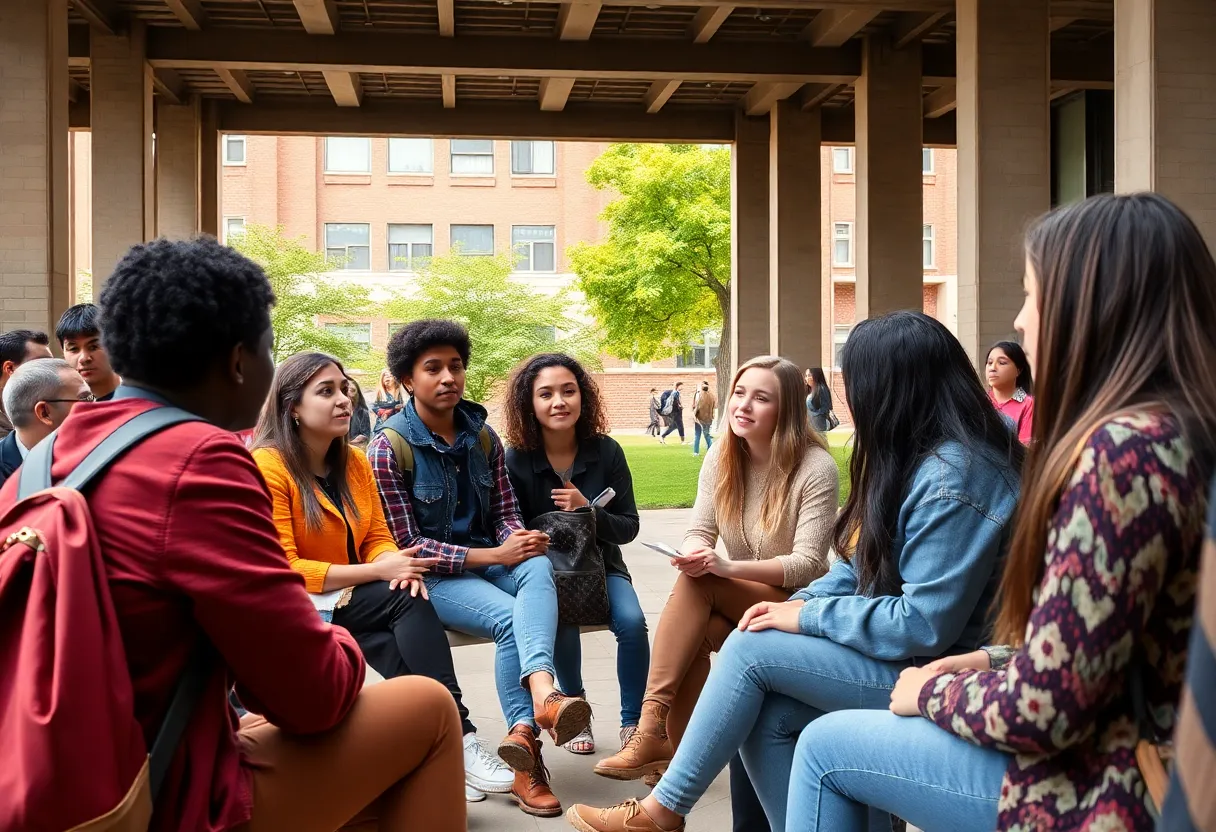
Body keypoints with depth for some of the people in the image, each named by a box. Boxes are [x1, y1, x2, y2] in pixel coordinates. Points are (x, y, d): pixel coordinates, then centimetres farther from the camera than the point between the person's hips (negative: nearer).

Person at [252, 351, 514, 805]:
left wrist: (397, 566, -19)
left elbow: (377, 539, 7)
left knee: (402, 619, -28)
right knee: (406, 601, -28)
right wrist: (379, 572, -24)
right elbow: (283, 571, -19)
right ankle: (456, 737, -29)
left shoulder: (355, 462, 9)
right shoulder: (267, 466, -14)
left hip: (351, 600, 6)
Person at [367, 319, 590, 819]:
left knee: (538, 567, -31)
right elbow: (406, 543, -12)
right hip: (430, 575, -4)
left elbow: (505, 513, 8)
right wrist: (492, 555, -20)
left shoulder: (483, 436, 8)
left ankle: (534, 712, -50)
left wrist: (521, 540, -18)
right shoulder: (389, 448, -8)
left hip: (489, 561, 4)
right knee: (511, 616, -32)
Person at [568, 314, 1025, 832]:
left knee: (750, 648, -12)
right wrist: (799, 601, -5)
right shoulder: (920, 459, 10)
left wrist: (807, 617, -16)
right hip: (904, 656, 9)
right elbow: (862, 567, 13)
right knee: (766, 719, -8)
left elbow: (924, 624, -26)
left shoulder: (954, 477, -22)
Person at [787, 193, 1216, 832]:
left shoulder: (1123, 450, -27)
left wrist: (932, 693, -7)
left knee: (824, 747, 6)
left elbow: (1043, 708, -26)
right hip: (1128, 751, 9)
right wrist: (991, 660, 5)